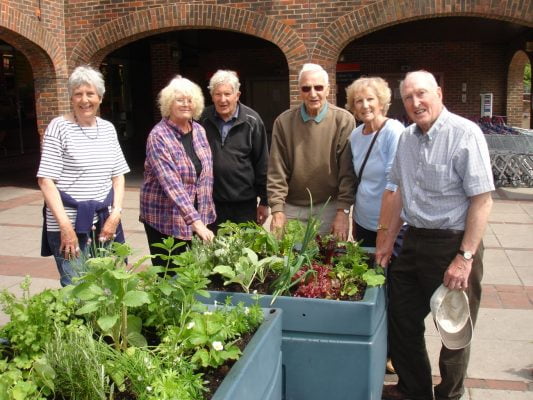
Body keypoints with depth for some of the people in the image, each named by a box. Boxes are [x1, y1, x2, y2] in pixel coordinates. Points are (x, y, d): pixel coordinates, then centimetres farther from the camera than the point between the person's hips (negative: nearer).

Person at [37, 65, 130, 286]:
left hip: (105, 221, 5)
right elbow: (45, 180, -8)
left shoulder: (108, 128, 10)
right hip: (70, 223, -4)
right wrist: (65, 225, -16)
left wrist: (115, 214, -1)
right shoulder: (59, 127, -5)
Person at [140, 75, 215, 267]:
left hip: (196, 215, 5)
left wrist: (203, 216, 4)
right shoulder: (158, 137, -16)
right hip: (165, 219, -5)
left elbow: (206, 174, 9)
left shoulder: (199, 130, 4)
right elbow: (171, 183, -25)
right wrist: (196, 221, -32)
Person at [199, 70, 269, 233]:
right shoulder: (203, 120, 0)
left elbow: (262, 163, -2)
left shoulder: (251, 121, -5)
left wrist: (264, 201, -1)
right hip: (213, 202, 1)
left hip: (245, 202, -1)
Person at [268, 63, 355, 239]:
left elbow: (348, 171, -8)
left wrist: (343, 211, -11)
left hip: (329, 207, -1)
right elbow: (276, 172, -3)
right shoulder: (283, 122, -2)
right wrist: (277, 210, -8)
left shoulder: (344, 120, -7)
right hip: (291, 209, 2)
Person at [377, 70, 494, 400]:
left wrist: (465, 258, -20)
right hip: (415, 242, 7)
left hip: (453, 244, -7)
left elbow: (482, 200, -18)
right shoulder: (407, 139, 7)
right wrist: (389, 240, 17)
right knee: (402, 318, 16)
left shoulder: (465, 134, -15)